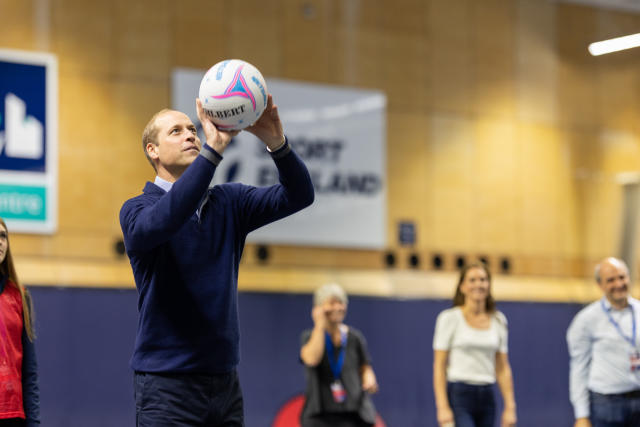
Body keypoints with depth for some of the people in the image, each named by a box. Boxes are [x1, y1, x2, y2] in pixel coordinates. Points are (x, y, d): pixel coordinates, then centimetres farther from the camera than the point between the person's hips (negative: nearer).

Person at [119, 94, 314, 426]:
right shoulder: (137, 209, -4)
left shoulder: (229, 201, 9)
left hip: (225, 383, 5)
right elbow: (161, 221, -28)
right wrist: (213, 149, -36)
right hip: (167, 384, -5)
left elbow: (298, 195, -3)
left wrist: (277, 144, -23)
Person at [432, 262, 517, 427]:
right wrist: (442, 407, -14)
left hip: (486, 399, 5)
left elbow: (503, 368, 12)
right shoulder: (450, 318, -3)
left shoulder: (498, 321, 10)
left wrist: (509, 407, 5)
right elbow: (439, 366, -6)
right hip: (457, 396, -5)